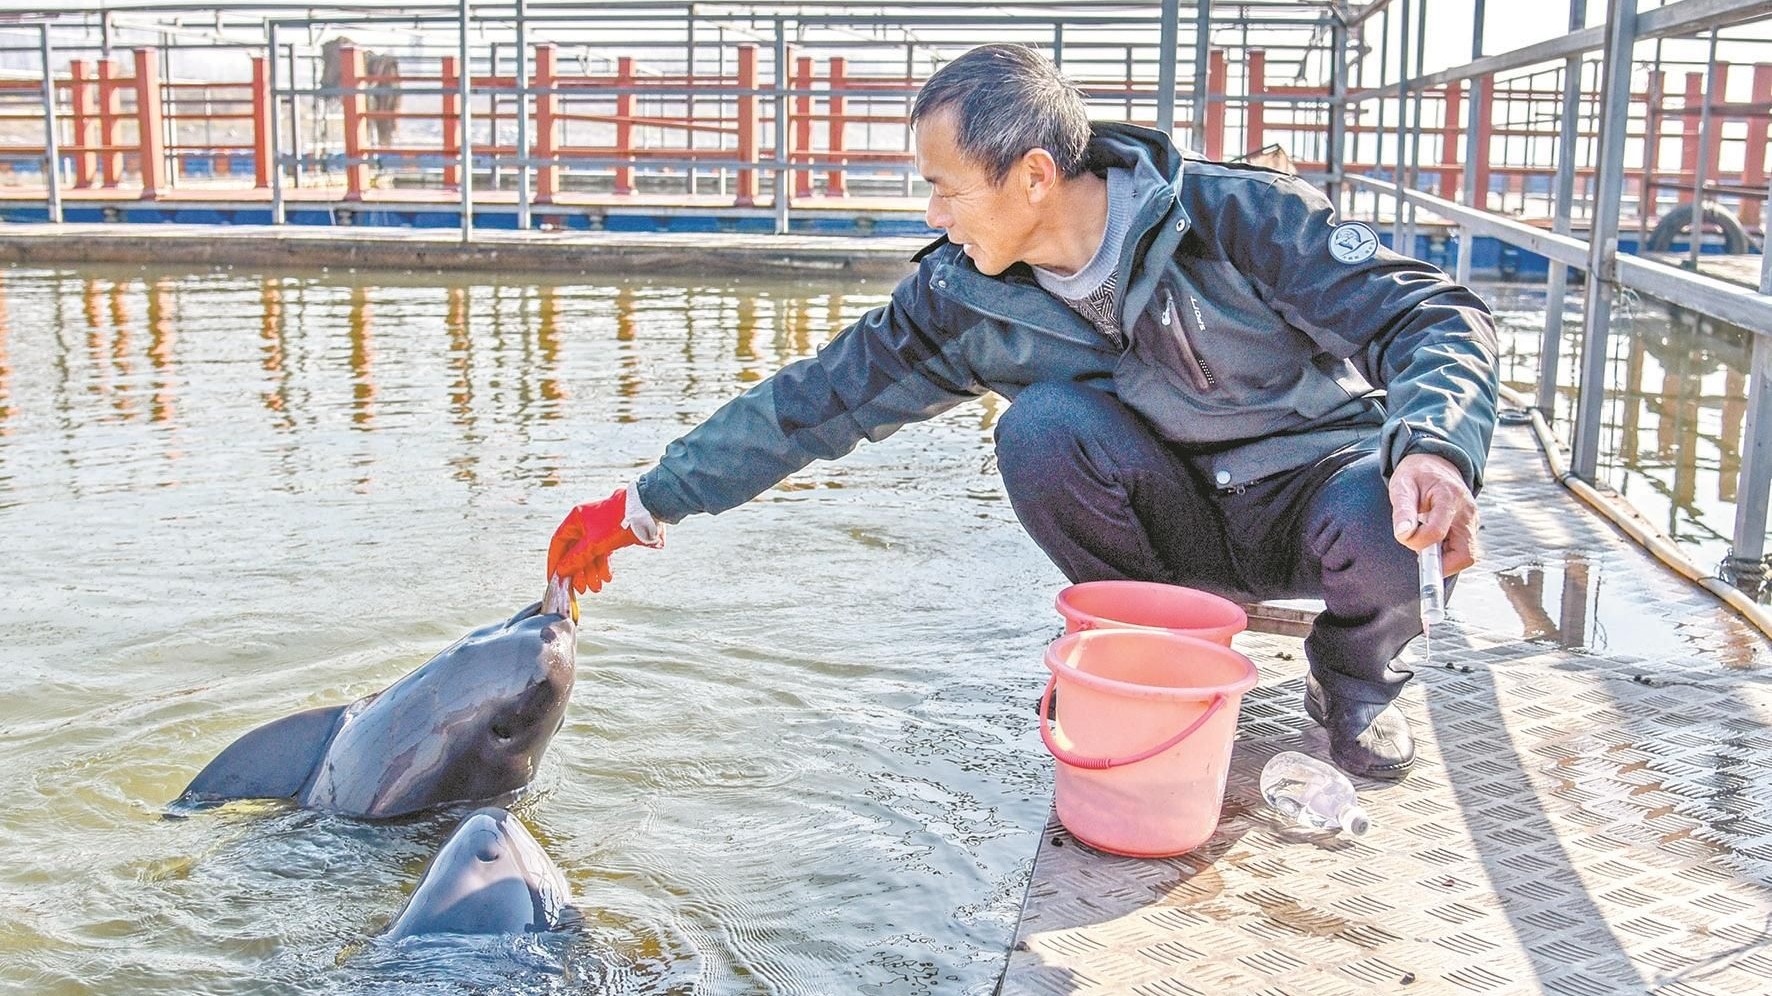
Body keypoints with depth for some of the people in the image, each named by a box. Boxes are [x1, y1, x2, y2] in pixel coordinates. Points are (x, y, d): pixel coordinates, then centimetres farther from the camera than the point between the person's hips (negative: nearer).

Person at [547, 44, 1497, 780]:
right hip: (1173, 521, 2)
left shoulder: (1239, 218, -24)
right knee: (1039, 426, -27)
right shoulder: (964, 296, -13)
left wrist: (1434, 449, -47)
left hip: (1310, 490, -2)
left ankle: (1356, 681, 1)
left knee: (1382, 516, -36)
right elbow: (820, 398, -7)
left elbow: (1436, 319, -25)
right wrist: (643, 505, -6)